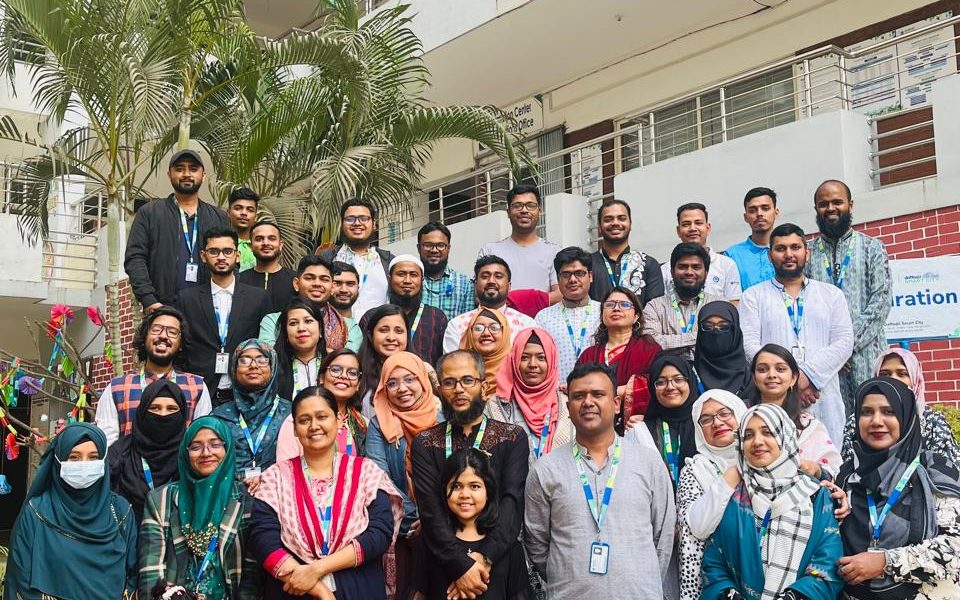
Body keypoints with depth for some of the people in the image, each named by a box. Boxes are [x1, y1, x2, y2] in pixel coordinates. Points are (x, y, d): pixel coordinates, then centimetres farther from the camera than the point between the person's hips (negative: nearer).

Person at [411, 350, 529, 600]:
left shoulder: (513, 438, 0)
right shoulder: (425, 444, 2)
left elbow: (513, 502, -12)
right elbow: (430, 511, -9)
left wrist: (485, 558, -25)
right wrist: (461, 565, -22)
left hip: (500, 565, 0)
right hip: (442, 568, 0)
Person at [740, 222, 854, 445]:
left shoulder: (832, 295, 17)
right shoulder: (753, 296, 12)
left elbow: (844, 342, 5)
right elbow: (749, 345, -1)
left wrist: (810, 375, -10)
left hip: (823, 399, 2)